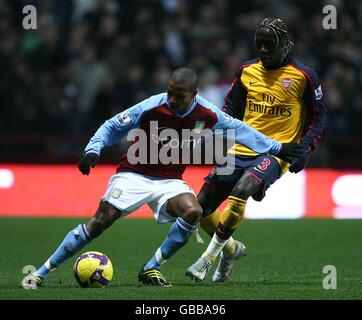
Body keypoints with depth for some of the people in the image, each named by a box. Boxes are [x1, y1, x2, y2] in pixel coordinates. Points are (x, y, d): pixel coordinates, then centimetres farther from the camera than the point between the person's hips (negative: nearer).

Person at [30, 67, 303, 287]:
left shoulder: (207, 114, -10)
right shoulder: (151, 107, -18)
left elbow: (239, 129, 8)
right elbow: (112, 128, -5)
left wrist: (277, 148, 12)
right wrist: (93, 150, -22)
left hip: (169, 180, 3)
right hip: (134, 174, -3)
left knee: (193, 212, -26)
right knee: (100, 222, -17)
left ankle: (150, 269, -12)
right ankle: (43, 271, -8)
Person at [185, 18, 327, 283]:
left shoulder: (303, 76, -4)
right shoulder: (247, 71, 8)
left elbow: (318, 116, 3)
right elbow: (231, 108, 19)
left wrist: (305, 148, -10)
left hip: (276, 152, -6)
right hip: (243, 150, 6)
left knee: (240, 191, -33)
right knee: (201, 207, 1)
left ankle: (208, 258, -23)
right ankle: (232, 249, 28)